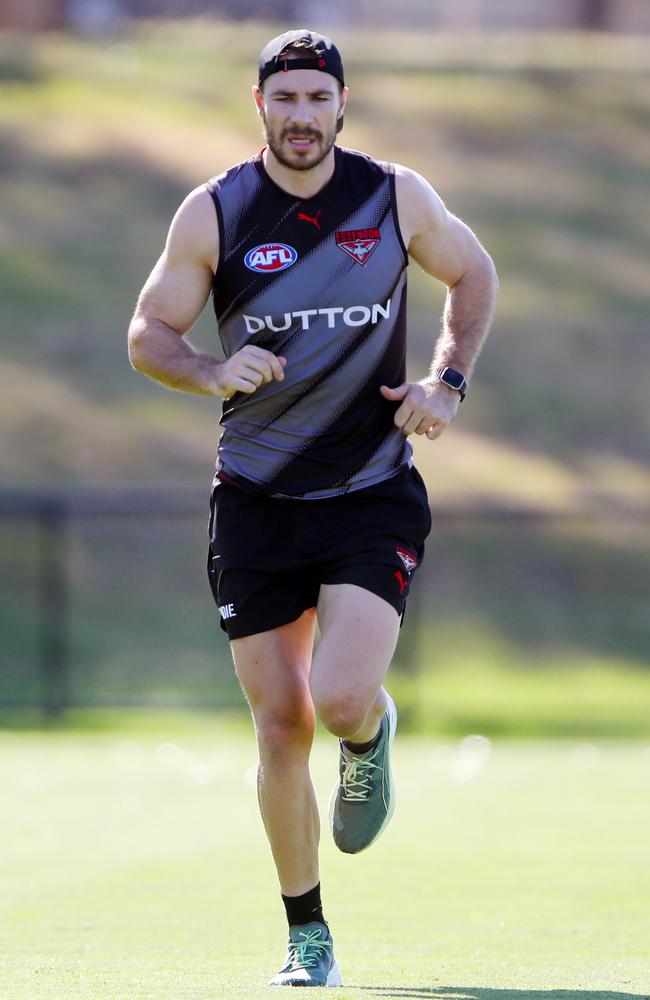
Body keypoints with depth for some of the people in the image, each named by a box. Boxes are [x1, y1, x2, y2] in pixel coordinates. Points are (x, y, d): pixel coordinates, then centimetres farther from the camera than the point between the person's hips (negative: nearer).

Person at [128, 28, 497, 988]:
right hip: (256, 502, 1)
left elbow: (473, 274, 15)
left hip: (373, 495, -1)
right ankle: (307, 936, 16)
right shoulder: (213, 213, -3)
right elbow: (147, 332, 3)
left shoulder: (397, 197, -1)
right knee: (280, 726, 0)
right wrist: (212, 372, -18)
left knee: (341, 699, -21)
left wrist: (446, 381, 0)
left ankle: (372, 733, 18)